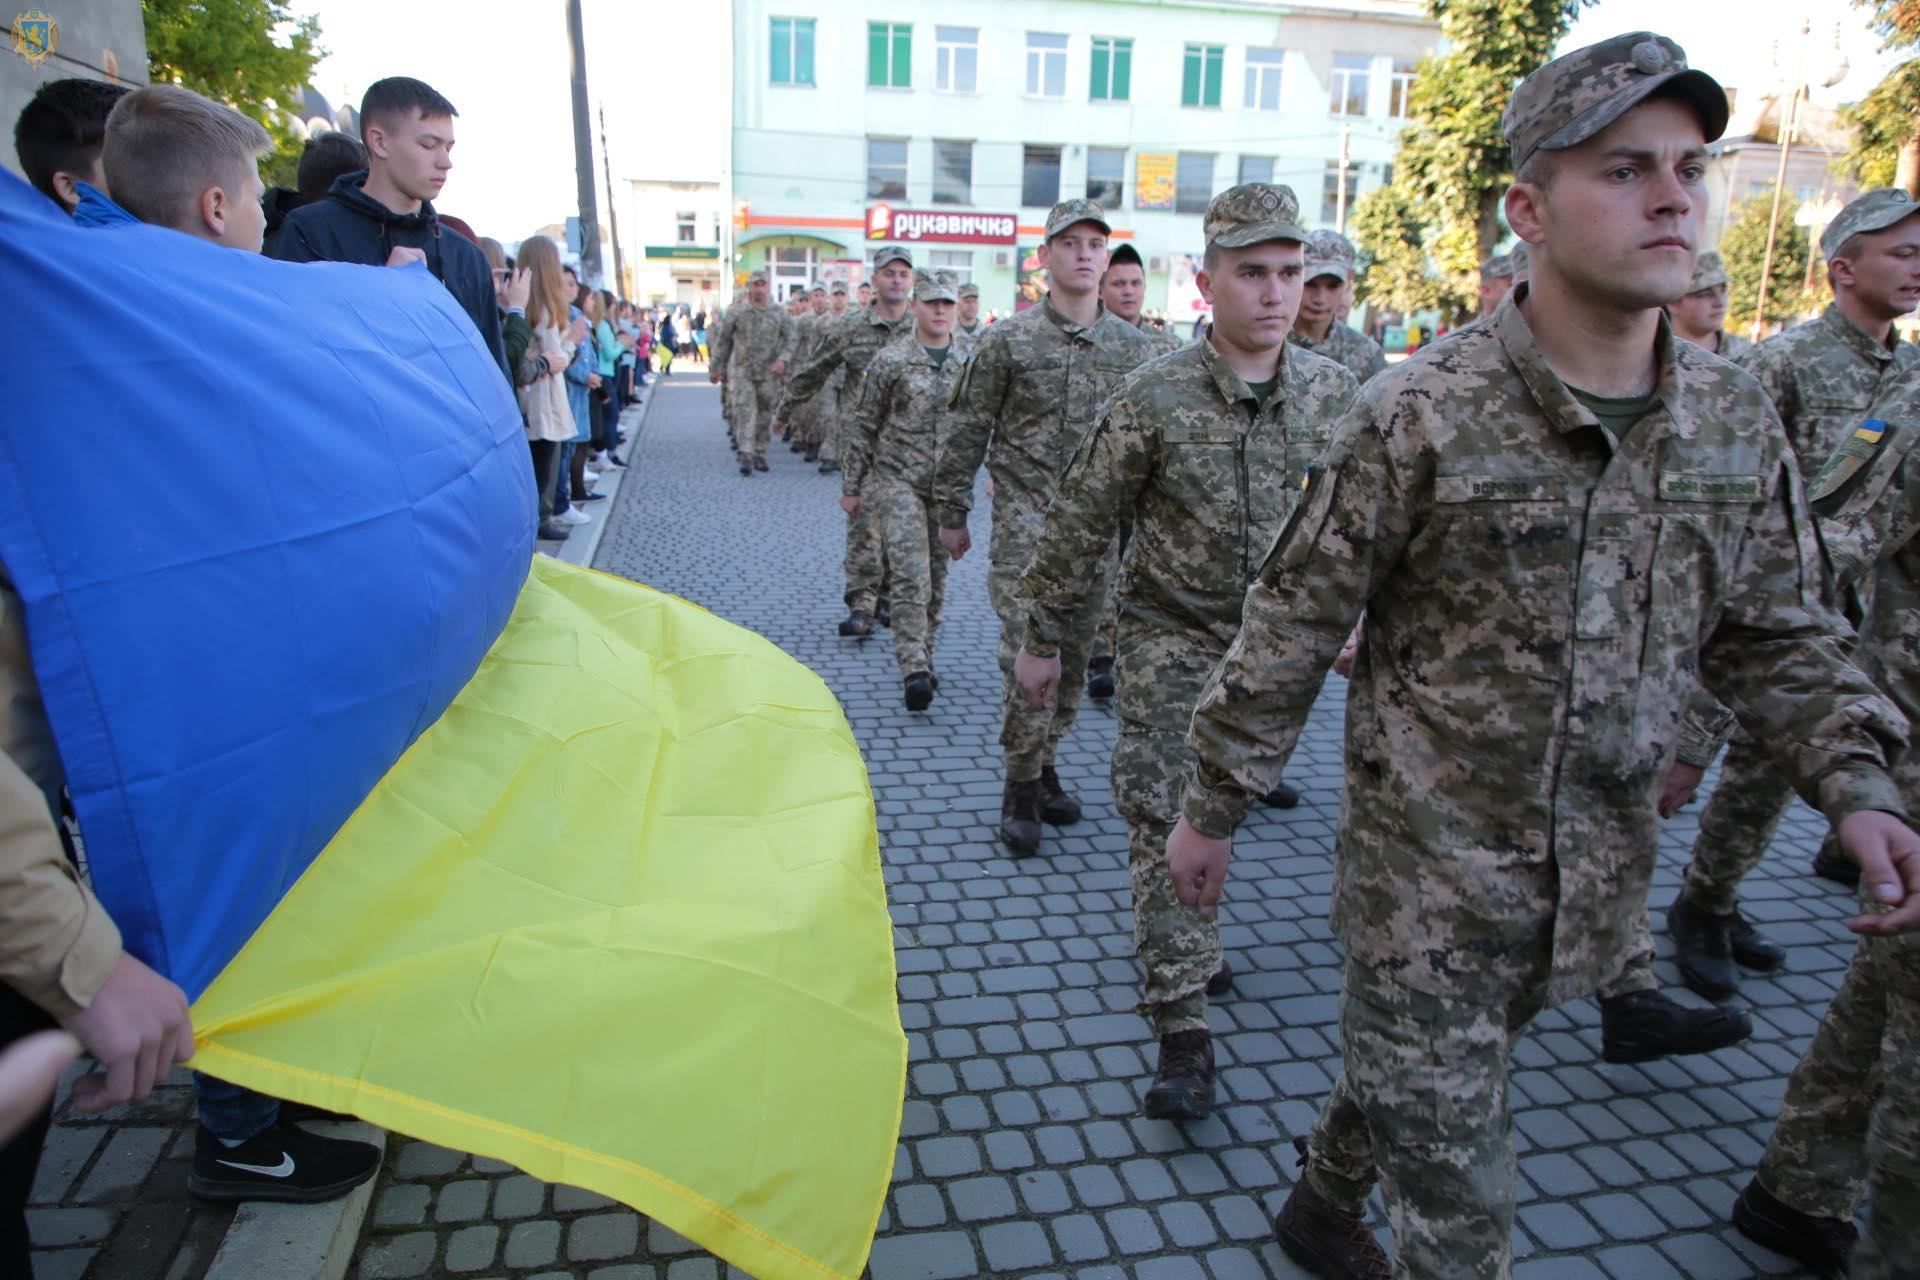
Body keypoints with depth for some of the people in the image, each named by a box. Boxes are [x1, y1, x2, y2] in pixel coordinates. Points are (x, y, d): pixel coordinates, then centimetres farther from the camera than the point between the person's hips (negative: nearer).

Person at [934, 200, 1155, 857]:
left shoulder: (1134, 348, 8)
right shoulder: (1009, 341, -2)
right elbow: (967, 434, 2)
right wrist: (952, 514, 3)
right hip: (1026, 523, -4)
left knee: (1074, 658, 11)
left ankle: (1044, 764, 29)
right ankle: (1021, 785, 8)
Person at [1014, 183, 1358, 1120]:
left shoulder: (1333, 392, -4)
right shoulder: (1156, 397, -15)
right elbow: (1078, 526, -8)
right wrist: (1041, 638, -3)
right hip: (1173, 633, -3)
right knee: (1165, 816, -7)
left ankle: (1183, 947, 40)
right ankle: (1182, 1025, 3)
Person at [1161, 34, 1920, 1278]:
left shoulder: (1739, 419, 0)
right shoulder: (1419, 415, -17)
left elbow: (1779, 637, 9)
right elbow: (1292, 630, -12)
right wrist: (1212, 808, -5)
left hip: (1599, 879, 5)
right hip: (1426, 862, -5)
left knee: (1409, 1076, 25)